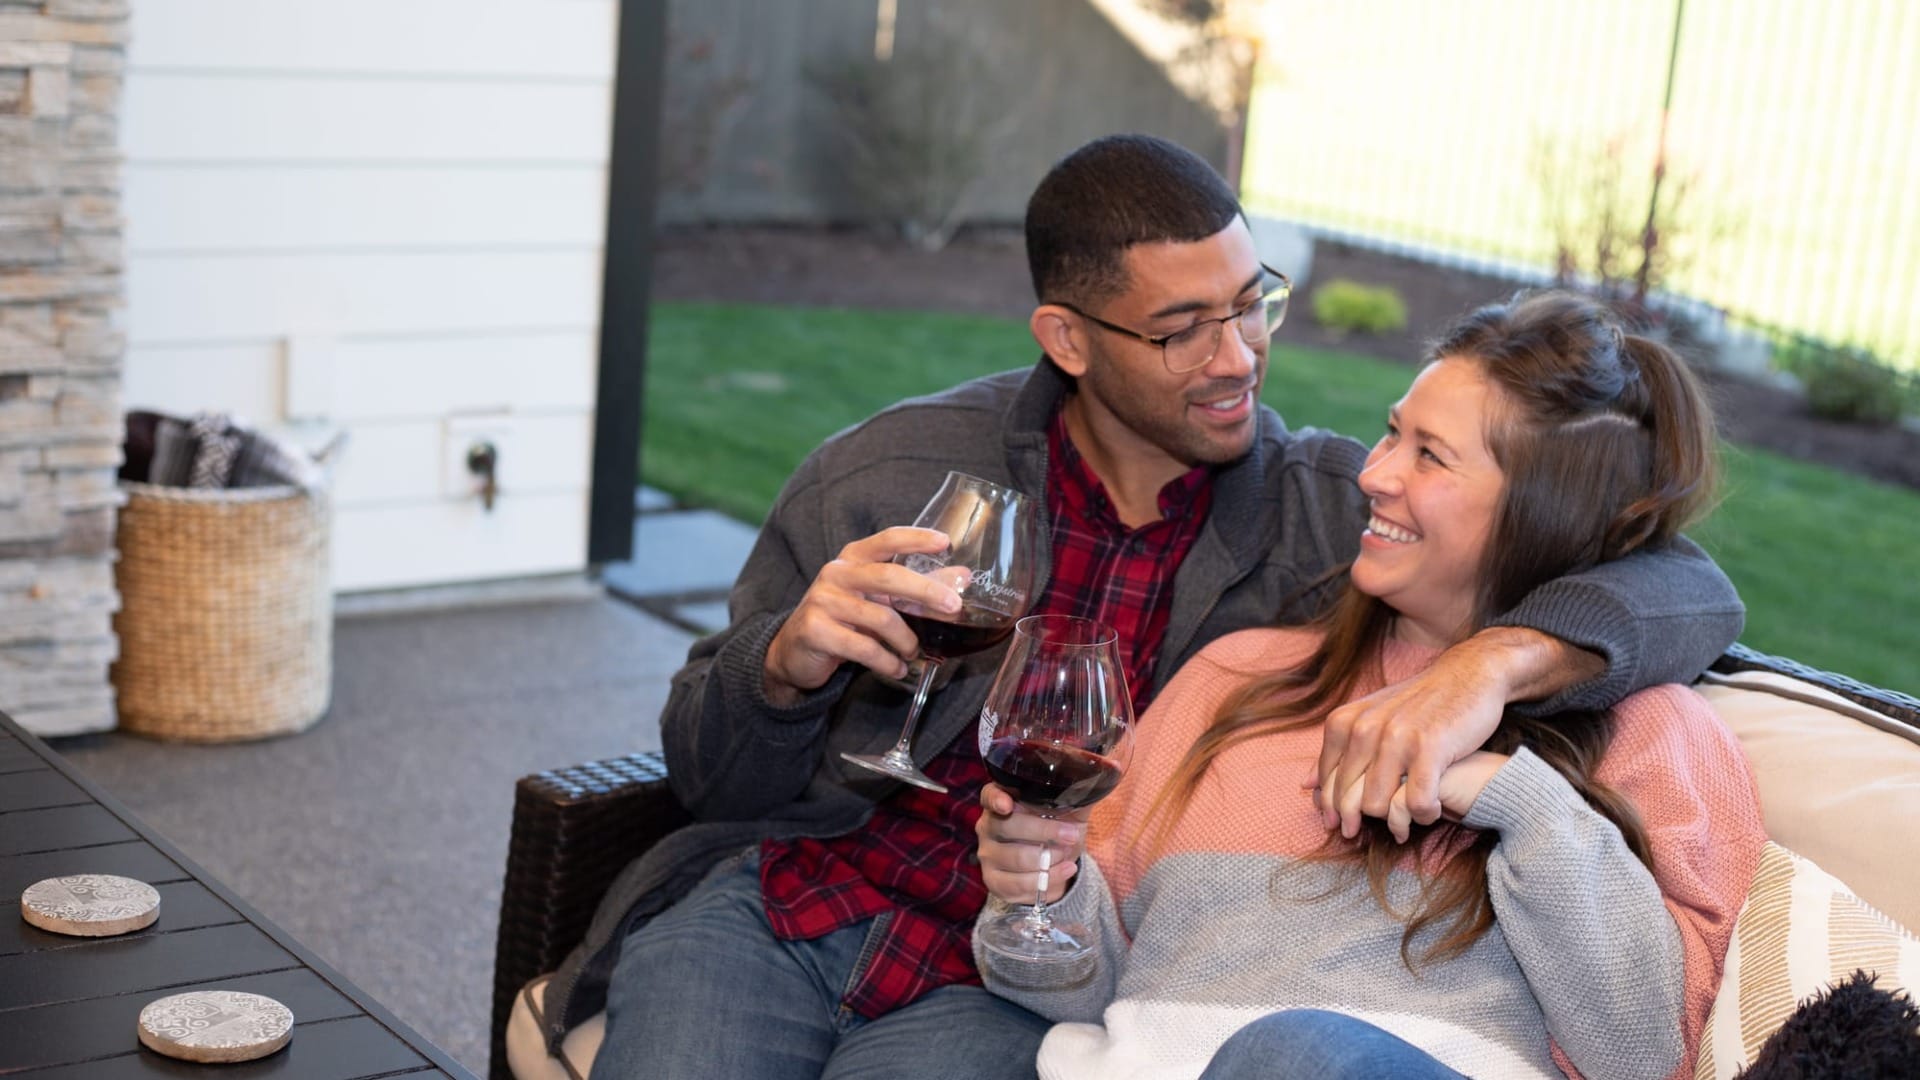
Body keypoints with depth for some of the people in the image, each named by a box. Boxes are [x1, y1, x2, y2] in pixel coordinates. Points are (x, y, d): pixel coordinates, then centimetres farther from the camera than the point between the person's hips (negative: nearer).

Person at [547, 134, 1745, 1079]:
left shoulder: (1332, 513, -1)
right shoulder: (886, 469, 1)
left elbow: (1686, 588, -6)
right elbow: (710, 777, 7)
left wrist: (1494, 659, -27)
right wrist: (789, 659, -16)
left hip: (1015, 978, -1)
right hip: (785, 893, 1)